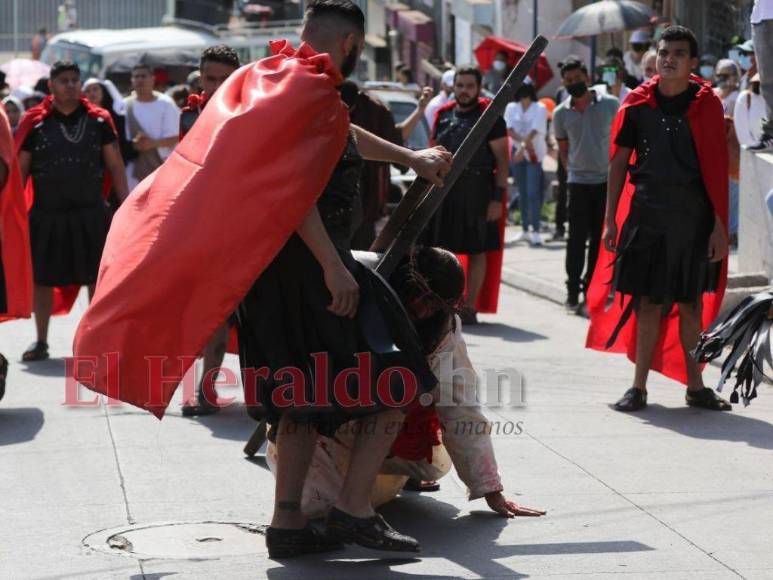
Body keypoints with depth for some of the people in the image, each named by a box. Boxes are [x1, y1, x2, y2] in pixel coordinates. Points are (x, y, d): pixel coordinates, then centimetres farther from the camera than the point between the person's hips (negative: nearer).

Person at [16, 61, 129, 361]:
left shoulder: (98, 120, 2)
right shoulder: (35, 122, 0)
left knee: (97, 278, 3)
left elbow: (116, 167, 5)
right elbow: (20, 171, 3)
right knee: (42, 279, 6)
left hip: (91, 215, 0)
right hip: (46, 216, 0)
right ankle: (41, 341, 19)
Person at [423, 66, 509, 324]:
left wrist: (498, 197, -11)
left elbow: (501, 160, -4)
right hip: (443, 191, 4)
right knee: (440, 250, 6)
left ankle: (469, 307, 7)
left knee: (477, 251, 2)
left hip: (477, 193, -4)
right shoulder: (443, 115, 13)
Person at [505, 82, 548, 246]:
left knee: (533, 192, -12)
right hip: (516, 152, 4)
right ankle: (525, 229, 15)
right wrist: (523, 141, -20)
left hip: (534, 153, -4)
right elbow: (509, 129, -4)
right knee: (522, 192, 8)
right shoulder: (511, 107, 7)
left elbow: (535, 130, -14)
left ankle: (535, 231, -16)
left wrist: (524, 148, -25)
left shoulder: (539, 108, -3)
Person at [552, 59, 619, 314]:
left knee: (600, 238, 5)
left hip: (607, 180, 0)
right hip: (578, 181, 0)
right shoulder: (561, 113, 2)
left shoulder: (609, 105, -2)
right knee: (577, 238, -3)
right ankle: (573, 291, 4)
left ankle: (591, 288, 15)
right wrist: (571, 171, 6)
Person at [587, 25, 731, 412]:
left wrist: (719, 225, -5)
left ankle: (694, 385, 17)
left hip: (694, 216, 0)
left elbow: (718, 169, 0)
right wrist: (610, 220, 2)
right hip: (647, 213, 0)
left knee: (692, 302, 7)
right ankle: (639, 387, 7)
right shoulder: (638, 104, 2)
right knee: (648, 301, 1)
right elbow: (619, 163, 6)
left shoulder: (707, 104, 0)